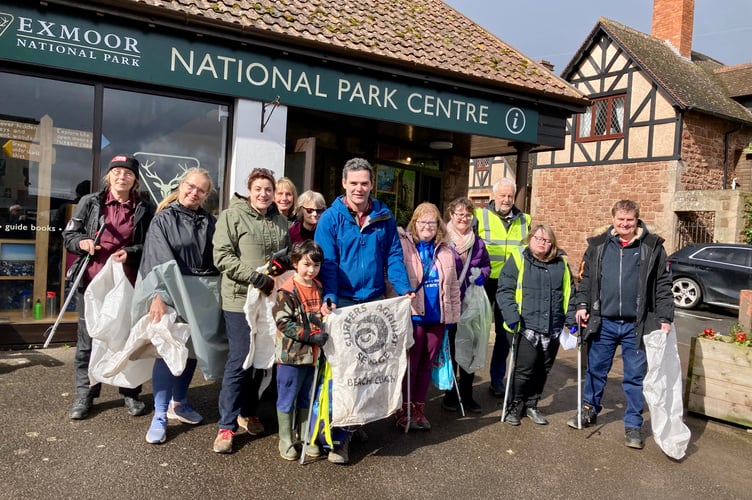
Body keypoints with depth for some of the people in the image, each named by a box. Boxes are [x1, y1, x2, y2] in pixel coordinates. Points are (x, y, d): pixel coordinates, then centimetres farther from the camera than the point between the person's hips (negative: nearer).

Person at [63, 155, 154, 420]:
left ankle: (130, 393, 21)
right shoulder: (90, 202, 5)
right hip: (92, 281, 1)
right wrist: (81, 241, -12)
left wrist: (131, 252, -13)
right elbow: (69, 235, 10)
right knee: (88, 339, 8)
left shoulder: (144, 208, 3)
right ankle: (85, 394, 21)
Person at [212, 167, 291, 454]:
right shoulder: (232, 216, -4)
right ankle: (227, 426, 7)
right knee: (239, 361, -5)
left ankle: (248, 412, 30)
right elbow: (222, 256, -13)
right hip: (241, 299, -5)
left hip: (271, 300, 5)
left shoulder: (280, 220, 12)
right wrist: (258, 279, -18)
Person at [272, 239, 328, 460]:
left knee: (307, 399, 18)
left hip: (313, 354, 7)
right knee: (287, 399, 7)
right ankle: (285, 441, 22)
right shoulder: (287, 291, -15)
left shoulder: (319, 288, 8)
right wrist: (310, 336, -24)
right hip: (291, 354, -6)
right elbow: (283, 322, -20)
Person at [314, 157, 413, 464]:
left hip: (375, 302, 4)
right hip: (342, 301, -3)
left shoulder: (384, 217, 5)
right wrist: (329, 297, -24)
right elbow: (327, 262, -12)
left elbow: (393, 257, 6)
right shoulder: (331, 218, -5)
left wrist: (404, 289, -6)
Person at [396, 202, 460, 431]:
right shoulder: (403, 245, -6)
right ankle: (403, 410, 17)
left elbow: (453, 285, 15)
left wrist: (454, 314, 13)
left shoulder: (446, 250, 10)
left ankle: (419, 409, 26)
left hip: (437, 318, 5)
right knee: (409, 364, 3)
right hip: (412, 316, -5)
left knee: (426, 365, 13)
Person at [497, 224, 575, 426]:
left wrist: (571, 319, 7)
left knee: (542, 371, 12)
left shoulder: (561, 264, 12)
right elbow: (504, 291, -8)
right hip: (525, 328, -4)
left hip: (552, 330, 5)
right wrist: (512, 317, -18)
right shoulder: (517, 261, -2)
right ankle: (514, 407, 18)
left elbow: (569, 294, 17)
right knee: (524, 369, -3)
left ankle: (531, 405, 32)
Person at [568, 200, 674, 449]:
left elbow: (663, 286, 1)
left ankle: (633, 425, 22)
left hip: (636, 326, -1)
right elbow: (586, 278, 9)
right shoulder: (598, 245, 4)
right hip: (603, 322, 2)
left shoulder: (653, 247, 0)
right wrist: (582, 304, -2)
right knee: (596, 370, 14)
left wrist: (665, 318, -4)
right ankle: (589, 410, 33)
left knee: (635, 376, 8)